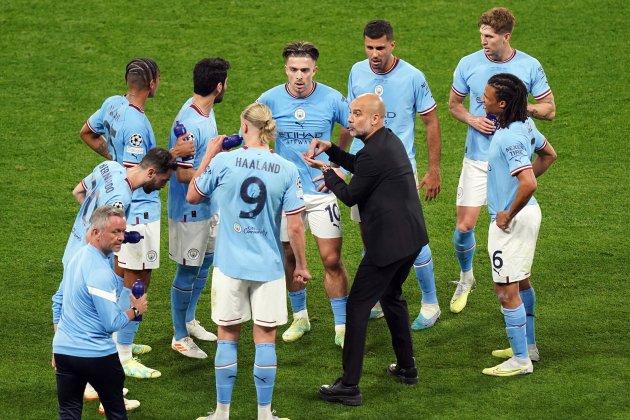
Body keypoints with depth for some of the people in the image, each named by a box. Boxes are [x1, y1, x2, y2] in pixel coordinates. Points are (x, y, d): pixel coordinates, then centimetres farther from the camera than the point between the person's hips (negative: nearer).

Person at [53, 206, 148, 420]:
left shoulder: (76, 256, 7)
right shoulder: (100, 272, -21)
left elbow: (59, 300, 17)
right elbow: (112, 323, -20)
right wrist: (135, 310, 0)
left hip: (63, 351, 7)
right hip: (97, 355, -7)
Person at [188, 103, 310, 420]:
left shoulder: (223, 162, -9)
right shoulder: (286, 170, -6)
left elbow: (192, 196, 7)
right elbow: (295, 226, -5)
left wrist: (208, 156, 15)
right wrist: (301, 266, 7)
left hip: (230, 264, 0)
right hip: (269, 266, 0)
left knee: (227, 337, 10)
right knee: (265, 339, 7)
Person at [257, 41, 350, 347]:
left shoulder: (333, 100, -9)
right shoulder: (270, 99, -6)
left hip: (321, 191, -2)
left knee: (332, 259, -4)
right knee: (290, 257, 10)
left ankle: (342, 327, 6)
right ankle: (299, 317, 30)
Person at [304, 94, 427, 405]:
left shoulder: (373, 153, -21)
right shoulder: (390, 140, 10)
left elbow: (350, 196, -11)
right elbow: (359, 166, 26)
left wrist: (325, 170, 3)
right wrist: (330, 150, 13)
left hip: (388, 243, -10)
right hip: (412, 236, 10)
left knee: (357, 306, -5)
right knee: (391, 296, 28)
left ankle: (349, 386, -5)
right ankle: (406, 367, 37)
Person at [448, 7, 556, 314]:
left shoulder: (529, 67, -5)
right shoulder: (469, 64, -3)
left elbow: (549, 109, 2)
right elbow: (453, 104, 11)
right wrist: (473, 120, -10)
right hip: (477, 159, 1)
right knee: (464, 226, -3)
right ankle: (465, 277, 25)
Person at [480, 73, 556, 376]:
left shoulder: (510, 138, -27)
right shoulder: (524, 124, 3)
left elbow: (528, 184, -36)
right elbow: (548, 154, 20)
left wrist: (509, 215, -22)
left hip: (512, 220, -11)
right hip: (528, 213, 11)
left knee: (506, 291, -2)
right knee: (521, 283, 24)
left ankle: (520, 360, 6)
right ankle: (527, 345, 38)